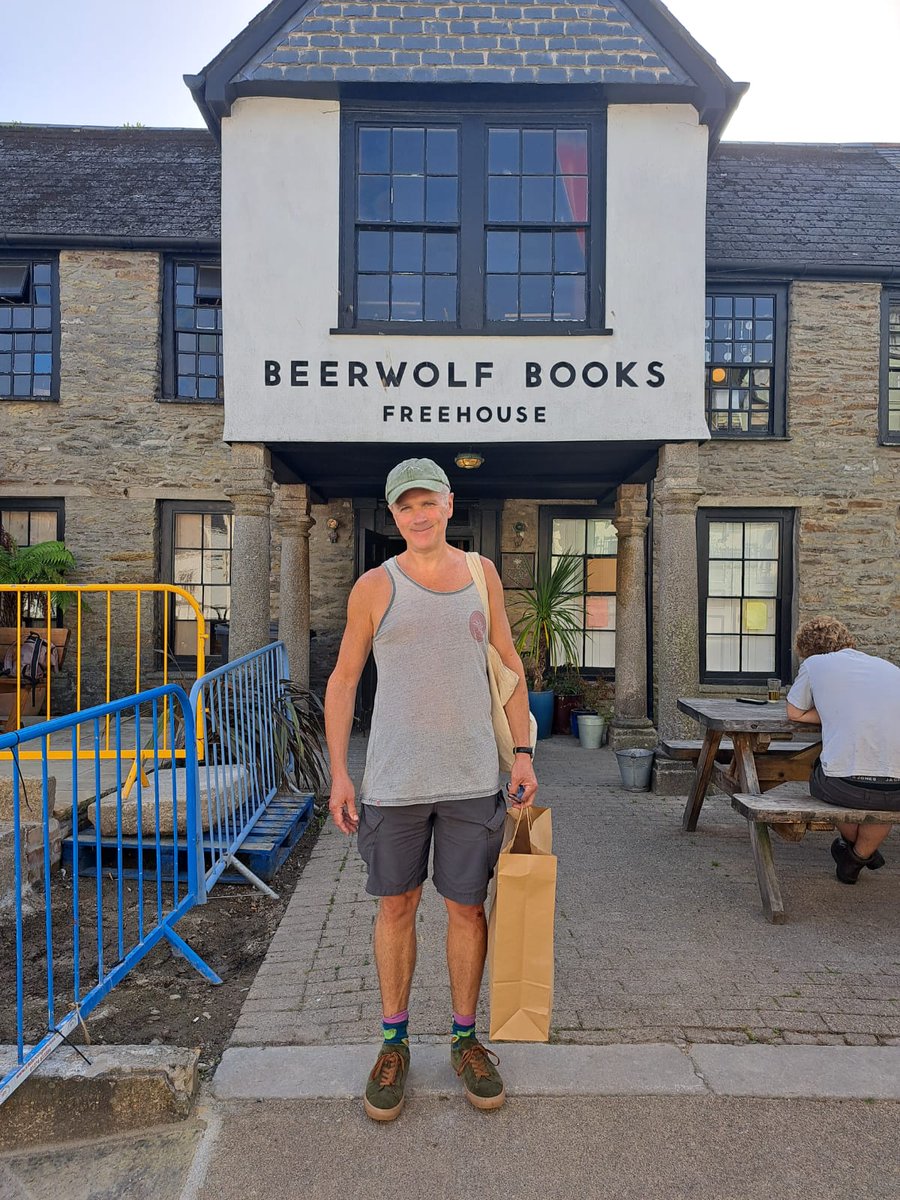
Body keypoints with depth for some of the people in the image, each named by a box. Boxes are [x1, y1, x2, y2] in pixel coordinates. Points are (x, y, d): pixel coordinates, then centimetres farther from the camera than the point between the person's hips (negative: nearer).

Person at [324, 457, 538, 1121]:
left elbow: (509, 666, 11)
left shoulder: (482, 574, 5)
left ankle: (466, 1038, 32)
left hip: (472, 778, 2)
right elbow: (343, 681, 3)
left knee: (467, 906, 12)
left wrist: (523, 752, 5)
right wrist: (338, 774, -2)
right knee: (397, 907, 11)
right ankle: (395, 1041, 32)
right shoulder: (376, 587, -2)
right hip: (394, 780, -1)